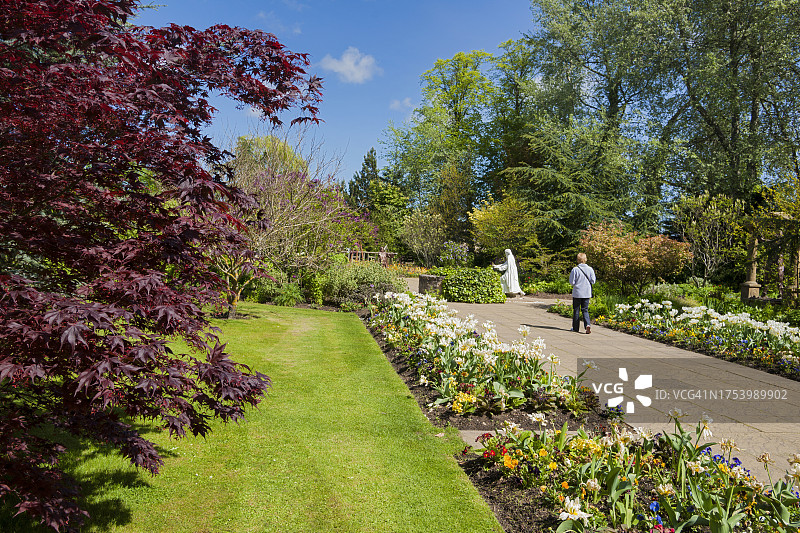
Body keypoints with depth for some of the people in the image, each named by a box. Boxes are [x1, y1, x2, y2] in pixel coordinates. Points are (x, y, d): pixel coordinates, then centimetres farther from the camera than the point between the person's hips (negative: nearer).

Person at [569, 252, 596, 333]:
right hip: (587, 293, 2)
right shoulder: (590, 269, -3)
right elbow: (593, 281, -1)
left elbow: (572, 282, -10)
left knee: (576, 310, 10)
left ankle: (576, 328, 15)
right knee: (585, 310, 10)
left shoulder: (575, 269, -11)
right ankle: (588, 324, -13)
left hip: (577, 293, -2)